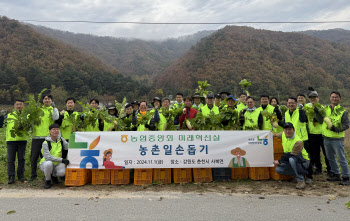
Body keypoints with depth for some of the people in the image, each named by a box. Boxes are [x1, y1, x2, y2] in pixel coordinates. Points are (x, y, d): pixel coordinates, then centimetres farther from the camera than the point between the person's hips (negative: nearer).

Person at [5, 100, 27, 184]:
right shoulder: (9, 115, 8)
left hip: (22, 140, 0)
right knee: (10, 159, 2)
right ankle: (11, 177, 9)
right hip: (11, 140, 0)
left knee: (21, 158, 8)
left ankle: (21, 175, 19)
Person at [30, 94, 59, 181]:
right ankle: (33, 174, 22)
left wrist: (54, 107, -17)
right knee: (34, 157, 5)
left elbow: (56, 117, -13)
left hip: (48, 137, -2)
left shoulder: (53, 109, 7)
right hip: (37, 136, 3)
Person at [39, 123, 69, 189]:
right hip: (45, 164, -2)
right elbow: (47, 157, -22)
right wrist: (61, 160, -29)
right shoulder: (45, 143, -14)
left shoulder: (61, 140, 0)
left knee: (62, 172, -29)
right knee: (49, 163, -38)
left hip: (57, 164, 3)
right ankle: (47, 181, -9)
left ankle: (54, 175, 11)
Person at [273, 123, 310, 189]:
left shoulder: (298, 142, -27)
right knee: (278, 169, -12)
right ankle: (300, 173, 6)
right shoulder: (283, 134, -5)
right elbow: (276, 135, 20)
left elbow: (291, 155, -25)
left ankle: (301, 180, -24)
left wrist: (279, 161, -18)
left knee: (292, 159, -39)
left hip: (303, 162, -7)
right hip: (290, 161, 8)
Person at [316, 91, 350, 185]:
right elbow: (321, 119, 11)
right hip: (326, 138, 6)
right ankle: (336, 174, 31)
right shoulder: (326, 109, 8)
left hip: (337, 139, -5)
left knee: (341, 158, -1)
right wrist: (316, 112, -4)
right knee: (330, 158, 16)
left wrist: (337, 129, -24)